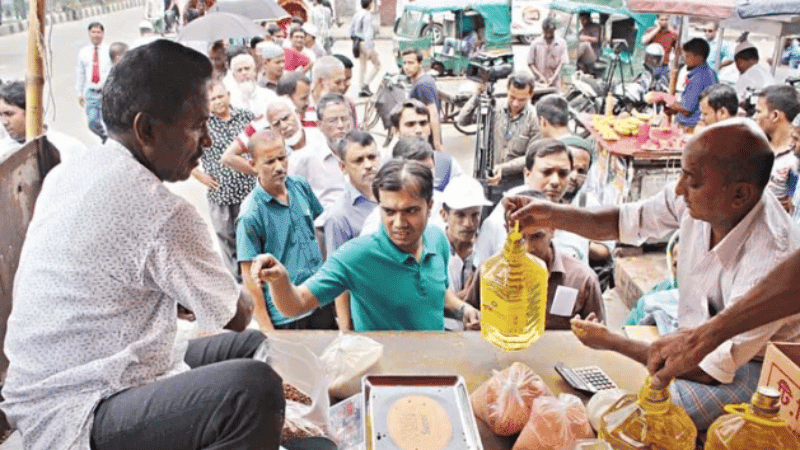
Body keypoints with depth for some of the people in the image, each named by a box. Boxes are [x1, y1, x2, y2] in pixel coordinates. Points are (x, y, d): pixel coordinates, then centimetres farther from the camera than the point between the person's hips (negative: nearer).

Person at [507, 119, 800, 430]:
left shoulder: (771, 263, -36)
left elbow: (710, 370, -28)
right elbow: (622, 222, -2)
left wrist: (610, 342, -21)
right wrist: (550, 215, -16)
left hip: (749, 366, -7)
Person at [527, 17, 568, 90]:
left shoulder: (561, 42, 5)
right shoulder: (535, 43, 2)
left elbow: (562, 62, -1)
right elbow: (530, 63, 1)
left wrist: (553, 77, -13)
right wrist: (540, 76, -11)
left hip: (554, 83, 1)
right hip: (539, 82, -1)